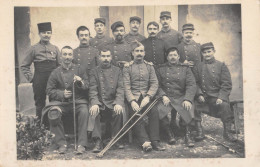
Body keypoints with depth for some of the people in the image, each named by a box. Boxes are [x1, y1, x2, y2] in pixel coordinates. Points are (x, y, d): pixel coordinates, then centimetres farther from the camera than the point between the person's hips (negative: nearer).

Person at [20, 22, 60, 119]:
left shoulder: (55, 49, 10)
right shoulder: (34, 49, 3)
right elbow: (24, 66, 5)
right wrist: (30, 78, -3)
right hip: (39, 82, -2)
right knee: (40, 104, 4)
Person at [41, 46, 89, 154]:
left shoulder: (79, 70, 13)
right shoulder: (55, 73, 12)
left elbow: (88, 87, 9)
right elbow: (49, 90, 8)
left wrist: (81, 82, -12)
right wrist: (62, 94, -8)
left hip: (78, 100, 0)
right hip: (61, 102, 1)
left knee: (84, 111, -32)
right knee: (53, 114, -30)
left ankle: (81, 144, -25)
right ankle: (61, 143, -16)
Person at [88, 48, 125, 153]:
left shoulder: (117, 71, 13)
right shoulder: (94, 72, 11)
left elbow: (120, 89, 1)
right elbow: (92, 90, -2)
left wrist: (118, 103, -18)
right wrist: (94, 104, -23)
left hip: (113, 102, 0)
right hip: (99, 102, 0)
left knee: (119, 111, -31)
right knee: (93, 112, -31)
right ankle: (98, 142, -26)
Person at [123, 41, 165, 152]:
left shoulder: (149, 66, 16)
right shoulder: (127, 68, 9)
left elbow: (154, 84, 5)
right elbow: (126, 86, -1)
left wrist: (148, 97, -13)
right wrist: (132, 101, -17)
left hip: (146, 96, 2)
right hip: (133, 98, -2)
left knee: (154, 112, -26)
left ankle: (155, 141, -24)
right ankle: (145, 142, -37)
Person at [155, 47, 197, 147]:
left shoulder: (185, 68, 12)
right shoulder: (161, 69, 14)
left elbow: (191, 85, 1)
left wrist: (187, 99, -15)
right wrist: (163, 96, -13)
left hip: (181, 98, 0)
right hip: (166, 98, 0)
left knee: (189, 109, -31)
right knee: (159, 110, -30)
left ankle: (187, 134, -12)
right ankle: (170, 134, -11)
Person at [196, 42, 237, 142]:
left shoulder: (221, 65, 5)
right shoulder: (199, 66, 11)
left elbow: (227, 85, -1)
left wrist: (221, 97, -15)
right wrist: (200, 94, -8)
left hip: (217, 96, -2)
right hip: (204, 97, 2)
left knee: (224, 105, -31)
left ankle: (227, 133, -16)